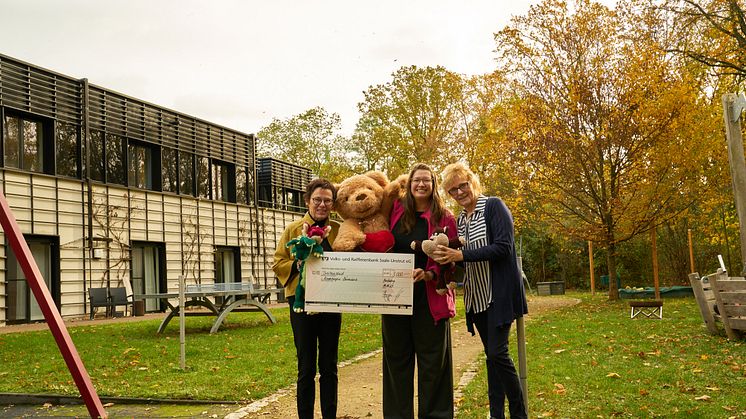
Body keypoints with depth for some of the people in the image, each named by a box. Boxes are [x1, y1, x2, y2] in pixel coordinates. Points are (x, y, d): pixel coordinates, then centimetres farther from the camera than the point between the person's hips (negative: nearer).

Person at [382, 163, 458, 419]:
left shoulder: (444, 218, -2)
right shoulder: (396, 211, 6)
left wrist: (429, 274, -22)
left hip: (430, 299, -3)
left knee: (433, 362, 3)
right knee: (397, 360, 10)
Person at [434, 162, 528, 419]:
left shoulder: (494, 206, -7)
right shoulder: (459, 220, 14)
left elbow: (503, 247, -18)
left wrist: (461, 255, -22)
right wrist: (448, 257, -4)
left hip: (499, 292, -7)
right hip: (475, 296, 7)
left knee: (497, 353, -12)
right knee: (491, 355, 10)